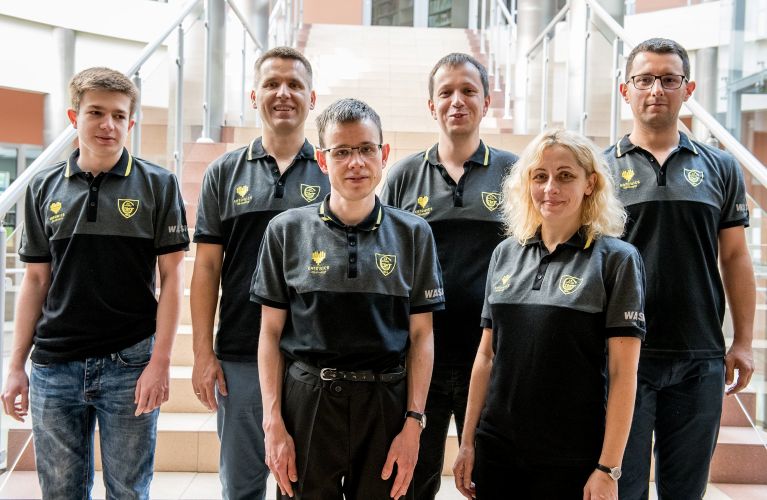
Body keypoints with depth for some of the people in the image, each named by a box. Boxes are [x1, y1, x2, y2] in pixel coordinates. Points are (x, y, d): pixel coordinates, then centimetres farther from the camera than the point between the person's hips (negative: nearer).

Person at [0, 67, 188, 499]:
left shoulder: (158, 185, -1)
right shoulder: (45, 187, 8)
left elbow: (171, 276, -3)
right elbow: (36, 279, 11)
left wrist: (161, 362, -10)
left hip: (129, 365, -2)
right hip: (53, 366, 3)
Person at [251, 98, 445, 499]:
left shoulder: (413, 233, 3)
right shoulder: (286, 230, 2)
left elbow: (421, 335, 4)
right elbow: (271, 332, 3)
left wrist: (413, 423, -3)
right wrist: (273, 423, -3)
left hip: (386, 405, 1)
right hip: (306, 403, 0)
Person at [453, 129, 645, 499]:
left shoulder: (616, 259, -6)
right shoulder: (506, 253, 6)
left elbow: (623, 374, -9)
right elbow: (486, 355, 9)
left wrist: (608, 469, -12)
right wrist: (467, 441, 7)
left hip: (571, 459, -3)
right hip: (496, 450, 4)